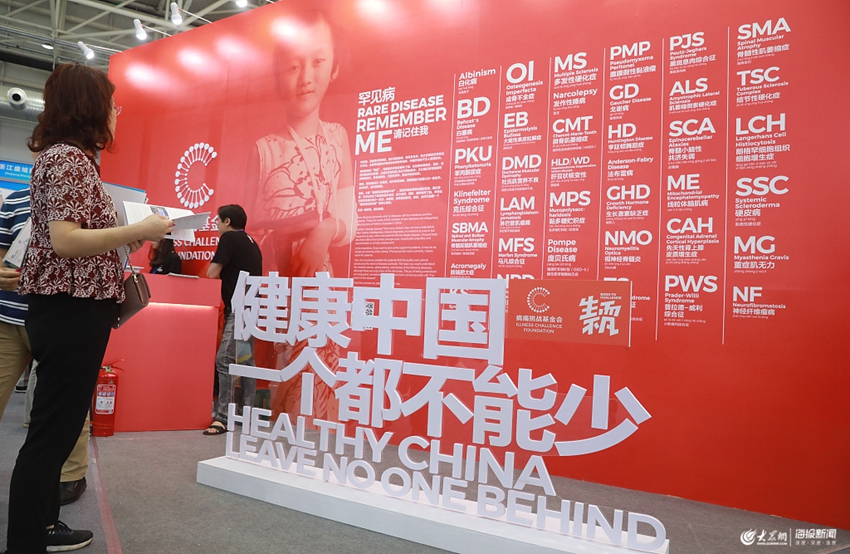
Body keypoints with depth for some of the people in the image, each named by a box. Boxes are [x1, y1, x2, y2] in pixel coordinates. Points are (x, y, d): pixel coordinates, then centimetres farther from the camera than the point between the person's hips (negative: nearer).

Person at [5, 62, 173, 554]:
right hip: (73, 311, -10)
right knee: (52, 432, -2)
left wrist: (125, 240, 11)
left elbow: (74, 235, 12)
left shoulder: (60, 155, 16)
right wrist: (139, 231, -19)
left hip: (64, 310, 10)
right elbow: (64, 240, -23)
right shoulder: (71, 157, -14)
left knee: (55, 427, 18)